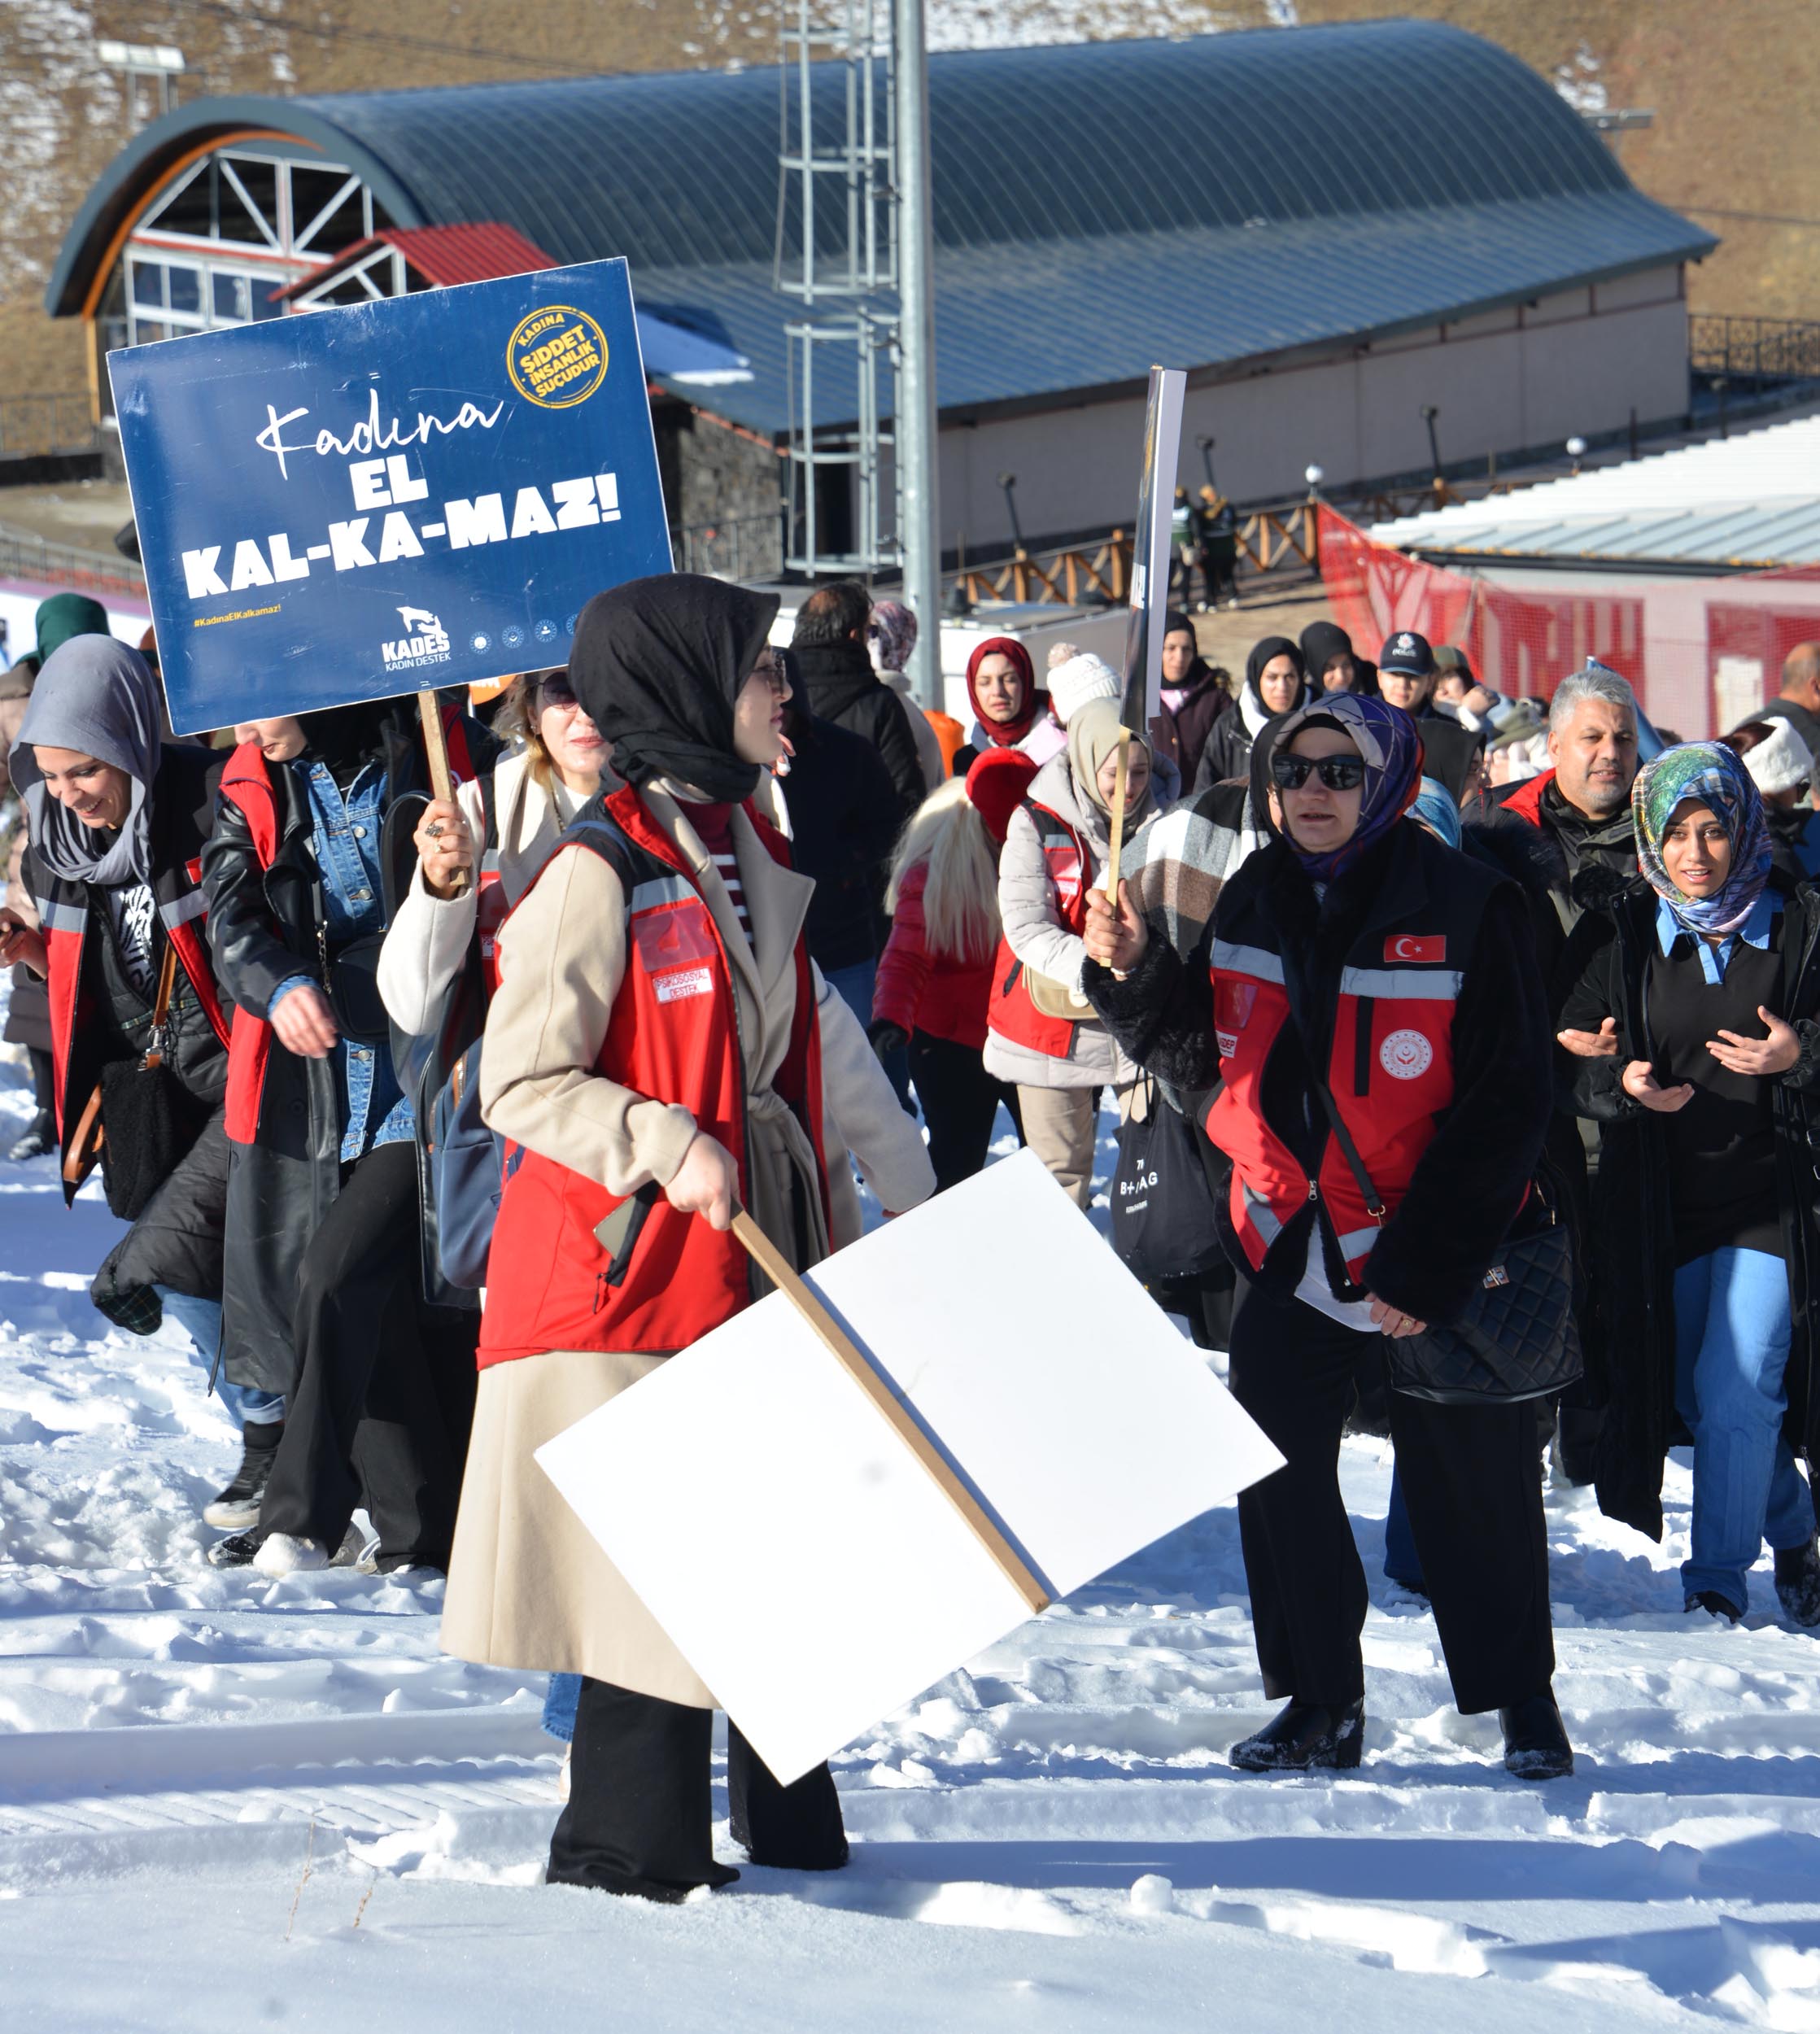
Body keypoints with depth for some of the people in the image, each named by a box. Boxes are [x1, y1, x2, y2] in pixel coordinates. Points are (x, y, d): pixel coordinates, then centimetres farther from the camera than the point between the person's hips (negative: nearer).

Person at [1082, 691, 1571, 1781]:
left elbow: (1507, 1105, -14)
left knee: (1475, 1488, 6)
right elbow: (1208, 1056, 13)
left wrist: (1430, 1263, -18)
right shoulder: (1255, 901, 4)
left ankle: (1521, 1700, 22)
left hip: (1436, 1255, -5)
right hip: (1288, 1241, 5)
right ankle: (1320, 1705, 22)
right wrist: (1136, 974, -6)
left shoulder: (1469, 909, -14)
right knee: (1279, 1478, 8)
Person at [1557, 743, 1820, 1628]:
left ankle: (1717, 1579, 4)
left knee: (1736, 1390, -10)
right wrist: (1620, 1082, -15)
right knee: (1696, 1395, 10)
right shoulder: (1624, 934, 4)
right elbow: (1575, 1051, 5)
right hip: (1664, 1203, 3)